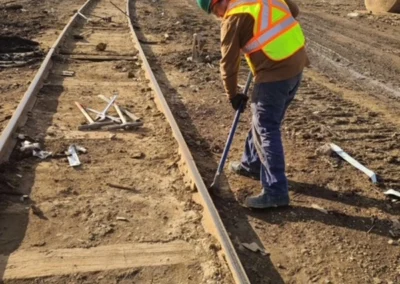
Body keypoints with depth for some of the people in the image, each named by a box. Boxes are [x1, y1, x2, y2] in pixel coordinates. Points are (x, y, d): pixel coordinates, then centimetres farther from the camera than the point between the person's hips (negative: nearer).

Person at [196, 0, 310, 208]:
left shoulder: (233, 18, -9)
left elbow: (229, 63, -5)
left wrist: (232, 95, 8)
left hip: (274, 73, -8)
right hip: (296, 64, 9)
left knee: (267, 130, -2)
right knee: (262, 121, 22)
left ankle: (275, 192, 1)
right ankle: (252, 165, 39)